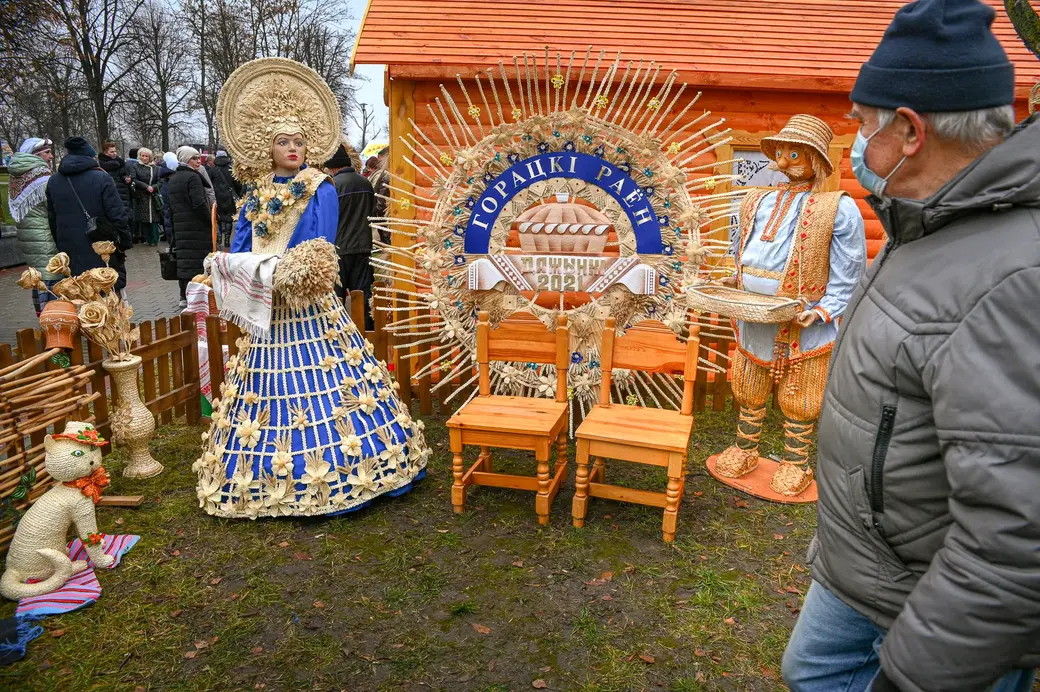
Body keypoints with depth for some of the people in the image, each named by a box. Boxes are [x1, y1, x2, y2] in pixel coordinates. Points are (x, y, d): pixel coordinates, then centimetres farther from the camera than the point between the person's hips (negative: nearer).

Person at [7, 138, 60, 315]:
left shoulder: (17, 178, 9)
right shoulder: (44, 180, -16)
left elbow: (18, 212, 12)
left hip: (26, 239, 9)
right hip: (44, 240, -9)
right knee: (52, 284, -6)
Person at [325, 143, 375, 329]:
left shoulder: (333, 183, -12)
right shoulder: (366, 182, 6)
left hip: (340, 249, -5)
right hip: (363, 247, 5)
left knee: (335, 298, 5)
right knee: (364, 295, 8)